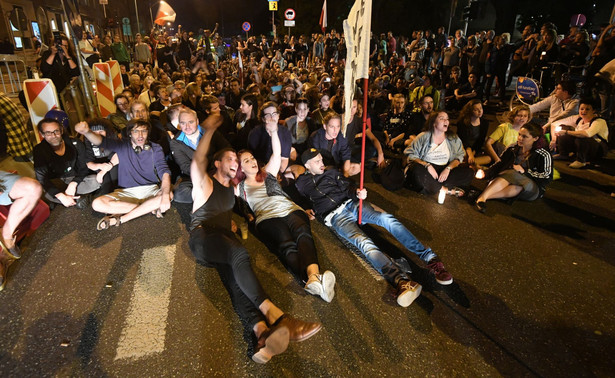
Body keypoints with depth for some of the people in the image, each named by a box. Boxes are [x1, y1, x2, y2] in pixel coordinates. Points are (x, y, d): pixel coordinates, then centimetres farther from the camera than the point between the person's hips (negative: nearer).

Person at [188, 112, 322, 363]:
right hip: (202, 236, -4)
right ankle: (274, 315, -46)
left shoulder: (233, 188, 28)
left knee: (233, 275, -29)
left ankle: (262, 332, -55)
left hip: (225, 240, 4)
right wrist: (209, 131, -13)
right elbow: (197, 162, -11)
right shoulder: (205, 183, 11)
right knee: (239, 254, -36)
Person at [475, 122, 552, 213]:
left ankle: (483, 196, -49)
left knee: (513, 174, -34)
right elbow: (499, 164, 7)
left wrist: (524, 171, -15)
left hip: (532, 189, -2)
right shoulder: (512, 149, 8)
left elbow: (547, 178, -8)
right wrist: (486, 174, -11)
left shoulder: (544, 155, -3)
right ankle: (482, 197, -55)